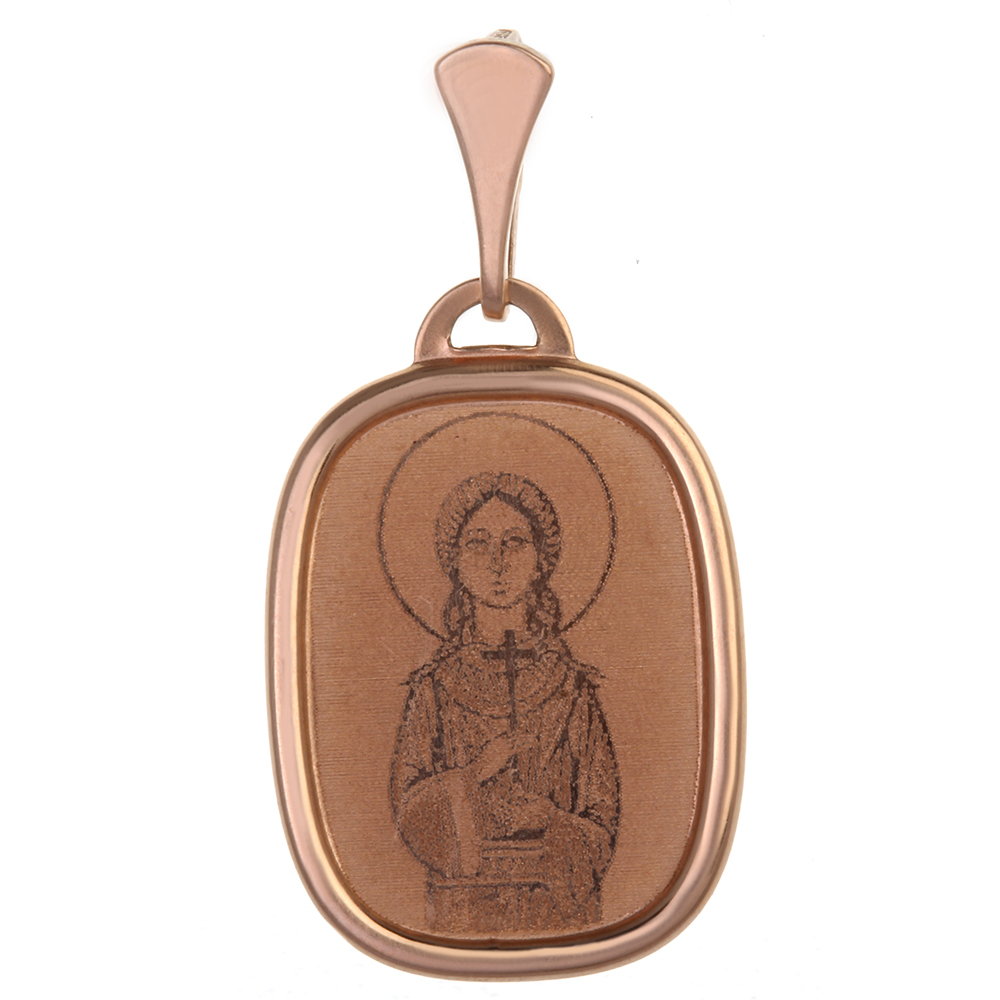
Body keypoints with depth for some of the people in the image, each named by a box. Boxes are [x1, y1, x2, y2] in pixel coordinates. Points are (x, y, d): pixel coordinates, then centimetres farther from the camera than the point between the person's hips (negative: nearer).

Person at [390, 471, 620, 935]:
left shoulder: (574, 686, -3)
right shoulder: (433, 686, -1)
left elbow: (602, 820, 1)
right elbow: (406, 810, -3)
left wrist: (554, 823, -18)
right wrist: (472, 776, -18)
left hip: (562, 907, 0)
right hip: (462, 908, 0)